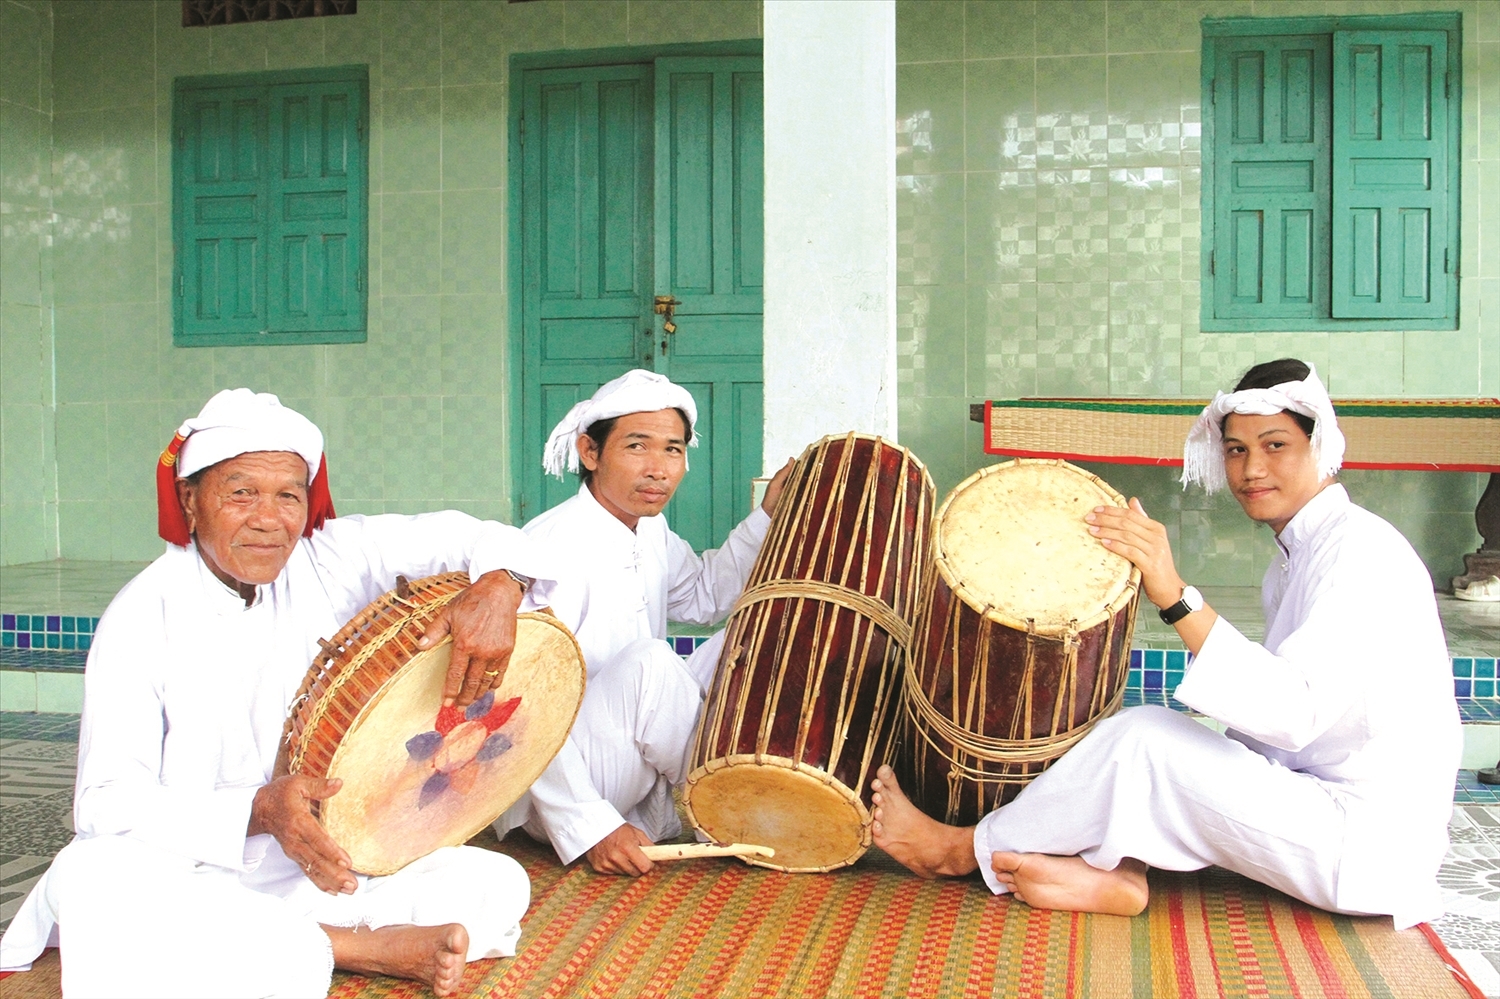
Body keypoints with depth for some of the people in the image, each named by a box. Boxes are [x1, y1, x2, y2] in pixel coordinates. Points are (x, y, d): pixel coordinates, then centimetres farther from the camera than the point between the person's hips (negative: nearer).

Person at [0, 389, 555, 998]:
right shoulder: (144, 617, -12)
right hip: (186, 868, -2)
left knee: (496, 884, -13)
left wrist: (496, 584, -29)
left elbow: (464, 535, -4)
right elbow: (107, 803, -17)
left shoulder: (330, 559, -5)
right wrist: (258, 811, -34)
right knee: (91, 883, -35)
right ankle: (364, 945, -25)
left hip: (318, 861, 2)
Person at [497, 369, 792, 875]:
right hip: (547, 793, -9)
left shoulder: (651, 530, 4)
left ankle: (651, 822, -4)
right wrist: (590, 829, -31)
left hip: (638, 769, 9)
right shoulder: (555, 548, -24)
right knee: (650, 661, -33)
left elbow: (705, 596, 23)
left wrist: (766, 518, 9)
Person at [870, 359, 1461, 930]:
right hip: (1315, 806, 10)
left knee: (1141, 737, -19)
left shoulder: (1361, 549, -16)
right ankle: (1115, 872, -16)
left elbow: (1294, 712, -30)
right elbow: (1274, 730, 13)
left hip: (1369, 842, -9)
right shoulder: (1293, 559, 15)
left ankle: (964, 852, -4)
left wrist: (1176, 597, -35)